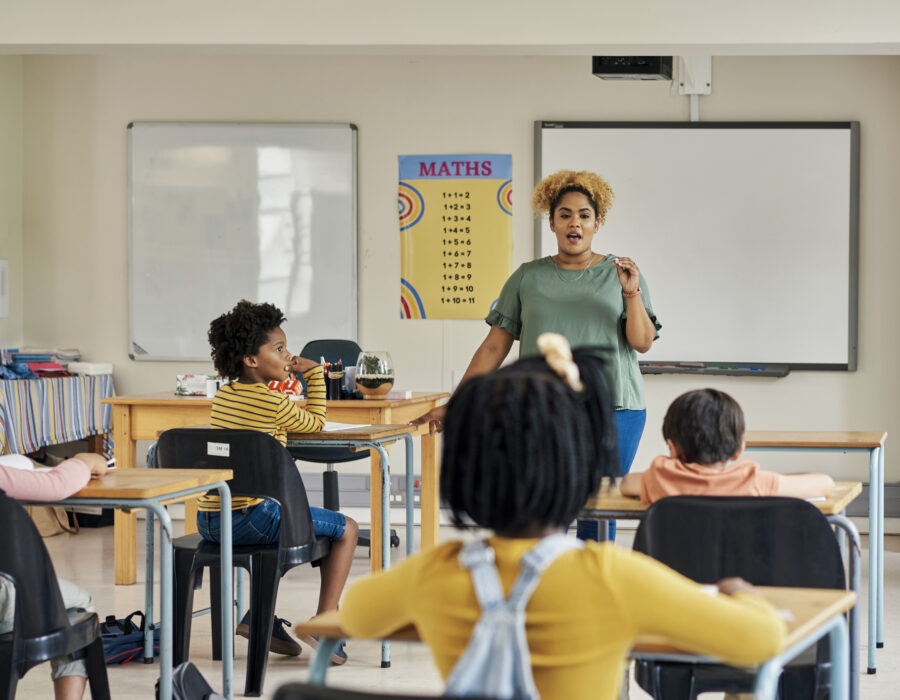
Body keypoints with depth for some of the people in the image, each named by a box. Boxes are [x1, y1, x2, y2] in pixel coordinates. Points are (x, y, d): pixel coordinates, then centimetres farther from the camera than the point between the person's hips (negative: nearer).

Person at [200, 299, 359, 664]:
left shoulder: (223, 395, 13)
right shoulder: (274, 402, -10)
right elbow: (314, 423, 8)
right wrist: (315, 373, 16)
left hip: (208, 522, 8)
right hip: (250, 518, -8)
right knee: (346, 528, 8)